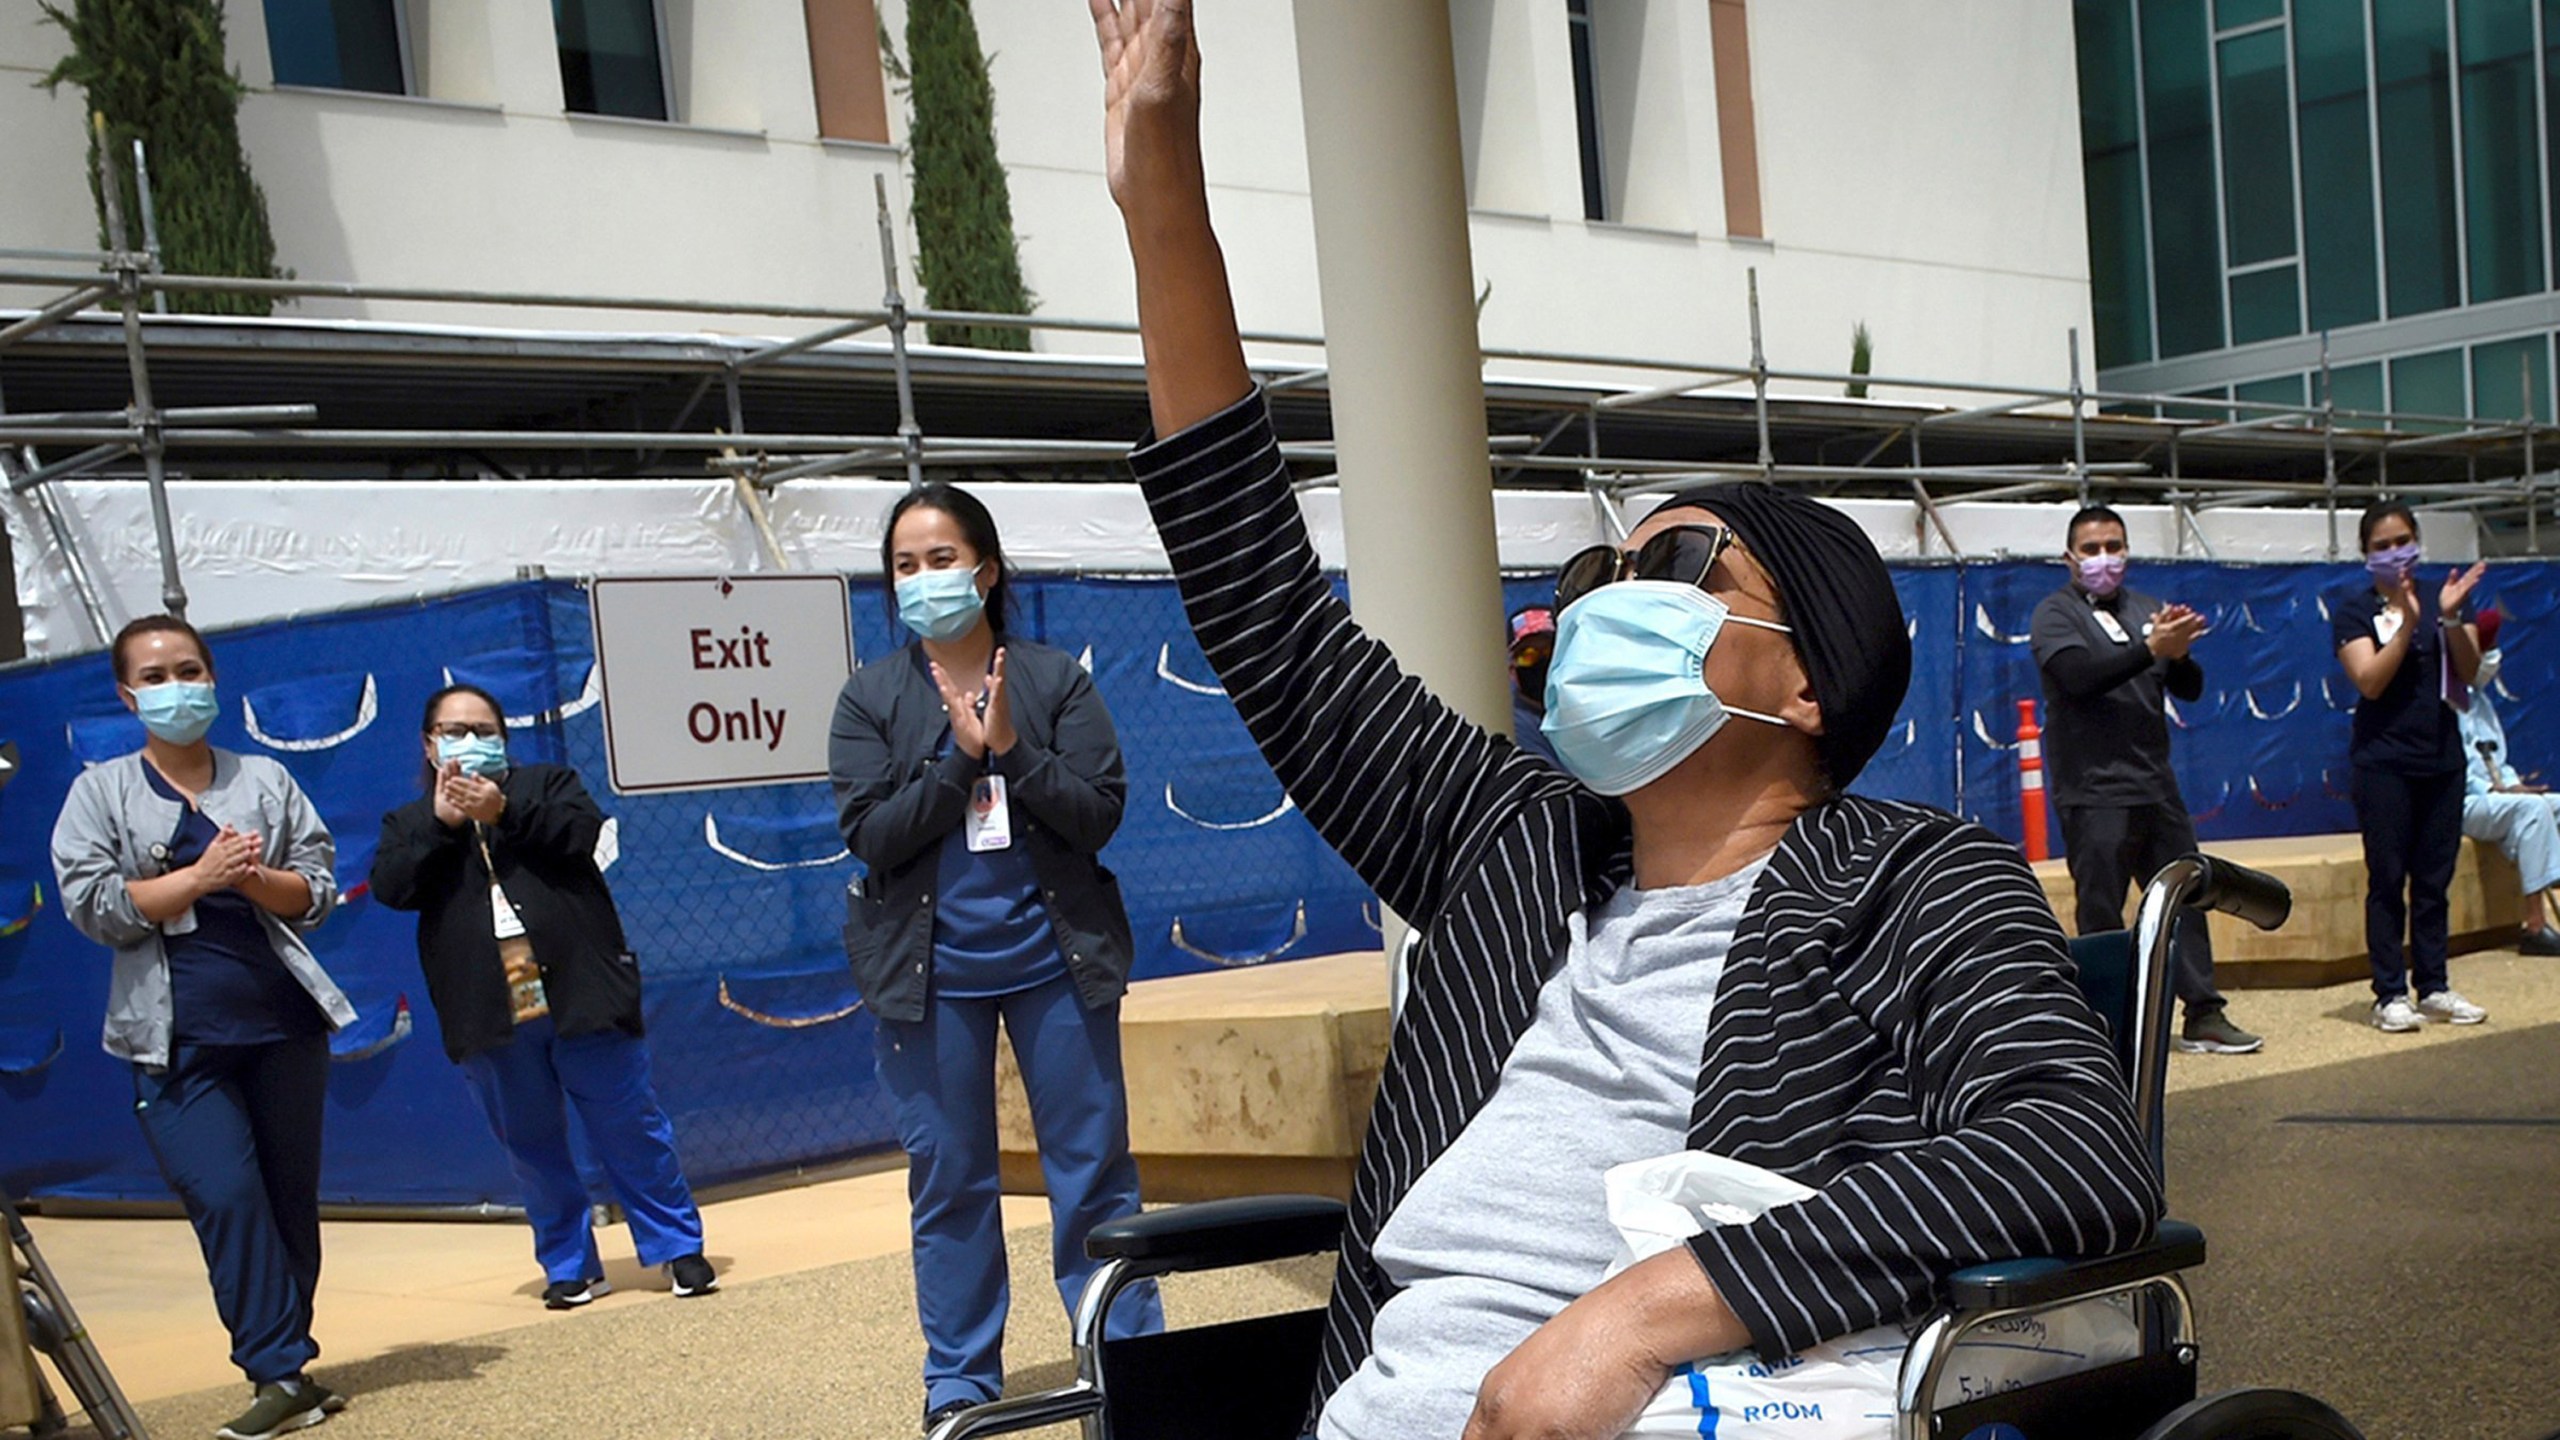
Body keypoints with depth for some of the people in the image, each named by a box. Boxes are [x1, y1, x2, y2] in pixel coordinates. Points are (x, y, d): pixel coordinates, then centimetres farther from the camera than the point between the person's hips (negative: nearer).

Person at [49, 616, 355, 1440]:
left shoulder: (266, 779, 11)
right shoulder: (100, 792, 6)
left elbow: (318, 889, 9)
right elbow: (92, 905, -4)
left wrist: (254, 879, -11)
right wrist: (201, 876, -13)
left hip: (284, 1022, 3)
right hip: (179, 1039, -2)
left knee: (292, 1200, 7)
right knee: (226, 1200, -14)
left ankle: (288, 1363, 19)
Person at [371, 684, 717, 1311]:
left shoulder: (550, 783, 13)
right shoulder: (410, 824, 17)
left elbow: (583, 831, -7)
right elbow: (390, 886, -2)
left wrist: (505, 811, -15)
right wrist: (441, 823, -11)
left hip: (580, 994, -2)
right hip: (489, 1017, 2)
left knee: (630, 1128, 2)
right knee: (531, 1146, 7)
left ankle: (680, 1247, 12)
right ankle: (570, 1266, 19)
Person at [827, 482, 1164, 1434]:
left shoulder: (1055, 678, 0)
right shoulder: (871, 698, 1)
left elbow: (1098, 812, -7)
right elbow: (871, 836, -8)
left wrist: (1012, 748, -18)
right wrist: (960, 757, -18)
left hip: (1055, 959, 0)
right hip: (928, 973, 1)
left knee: (1093, 1168, 5)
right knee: (947, 1180, 8)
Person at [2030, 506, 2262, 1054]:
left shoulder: (2144, 609, 15)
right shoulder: (2055, 613, -2)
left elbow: (2189, 689, 9)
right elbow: (2079, 676, -20)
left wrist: (2179, 654, -13)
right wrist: (2151, 648, -29)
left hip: (2156, 783, 6)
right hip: (2094, 792, -6)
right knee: (2101, 916, -3)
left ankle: (2203, 1015, 15)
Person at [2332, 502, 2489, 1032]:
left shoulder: (2444, 596, 8)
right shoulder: (2353, 610, -2)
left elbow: (2469, 673, -1)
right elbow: (2370, 681, -14)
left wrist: (2451, 616, -15)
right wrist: (2407, 623, -23)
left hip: (2442, 758, 4)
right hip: (2383, 763, -4)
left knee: (2435, 879, 7)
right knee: (2388, 881, -3)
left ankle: (2434, 987, 13)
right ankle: (2390, 994, -1)